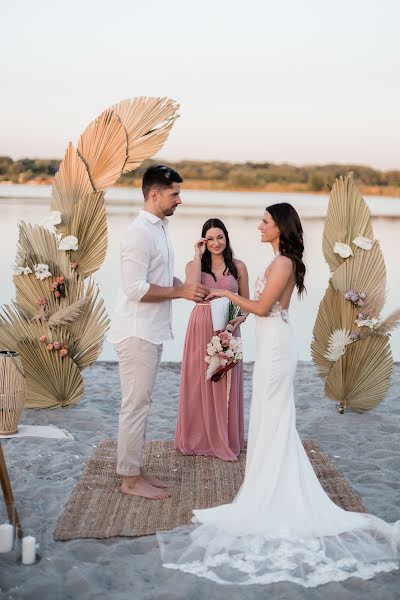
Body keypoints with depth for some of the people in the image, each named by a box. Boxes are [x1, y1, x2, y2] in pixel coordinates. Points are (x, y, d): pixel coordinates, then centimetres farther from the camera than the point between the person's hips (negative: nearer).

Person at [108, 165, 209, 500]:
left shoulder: (159, 230, 13)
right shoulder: (140, 233, -18)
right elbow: (135, 289, -23)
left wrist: (191, 289, 5)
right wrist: (181, 292, -18)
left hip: (153, 333, 10)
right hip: (137, 333, -10)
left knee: (141, 404, 15)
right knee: (136, 405, -2)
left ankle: (136, 470, 24)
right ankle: (131, 479, 7)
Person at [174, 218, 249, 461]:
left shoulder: (238, 267, 5)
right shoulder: (194, 265, 4)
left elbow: (246, 302, 9)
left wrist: (240, 318, -11)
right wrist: (198, 256, -9)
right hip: (201, 329, 0)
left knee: (226, 384, 5)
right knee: (199, 383, 5)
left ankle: (225, 440, 19)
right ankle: (199, 438, 20)